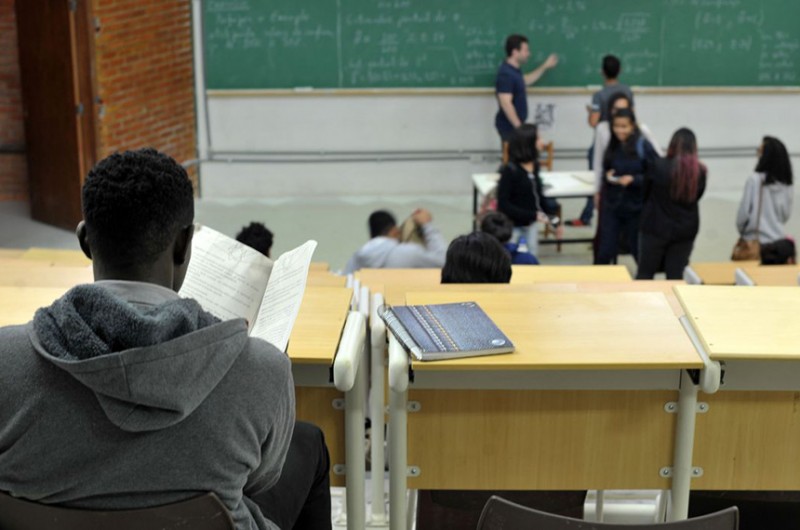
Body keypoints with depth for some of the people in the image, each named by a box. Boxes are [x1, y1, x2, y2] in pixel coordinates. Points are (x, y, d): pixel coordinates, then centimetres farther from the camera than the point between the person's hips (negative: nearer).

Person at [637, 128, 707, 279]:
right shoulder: (700, 171, -7)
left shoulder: (659, 166, -15)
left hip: (656, 227, -2)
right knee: (676, 275, 9)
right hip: (686, 229, 2)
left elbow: (645, 192, -1)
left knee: (645, 273, 9)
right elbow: (697, 196, 7)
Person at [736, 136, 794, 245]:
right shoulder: (786, 185, 3)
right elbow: (786, 215, 11)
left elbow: (744, 211, -6)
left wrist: (741, 230, 10)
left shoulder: (755, 180, -10)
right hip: (778, 238, 4)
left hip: (757, 239, -4)